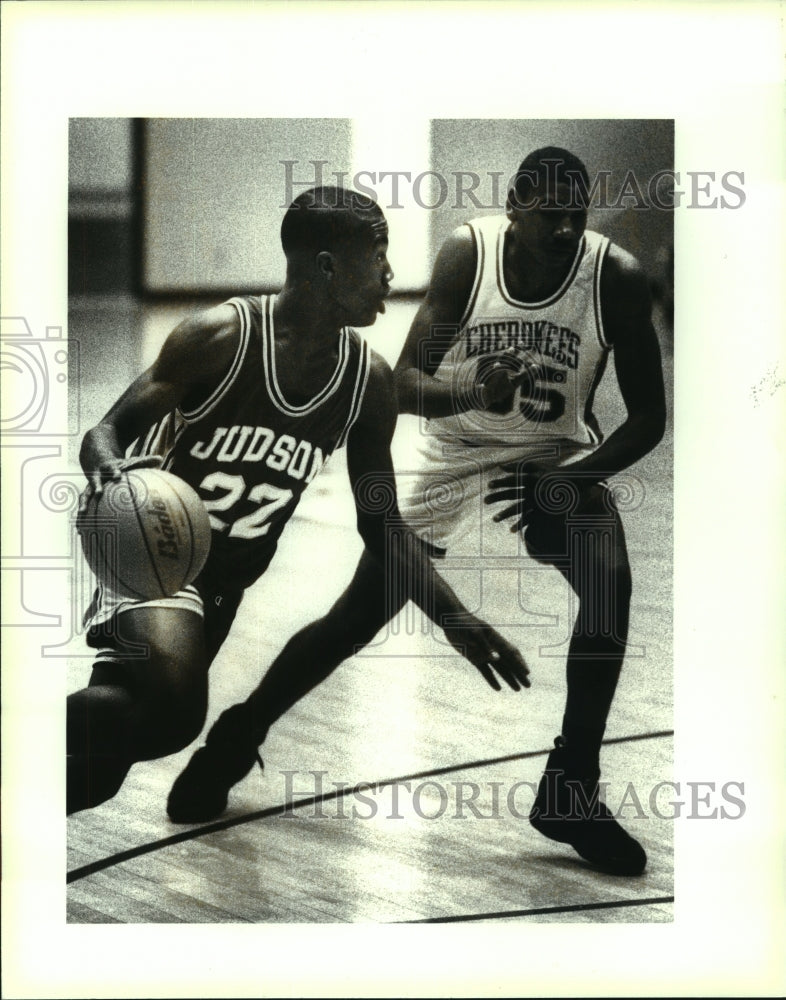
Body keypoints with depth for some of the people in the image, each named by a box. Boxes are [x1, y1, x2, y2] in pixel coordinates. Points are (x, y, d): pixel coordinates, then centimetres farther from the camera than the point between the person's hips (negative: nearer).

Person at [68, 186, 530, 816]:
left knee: (107, 749, 13)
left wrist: (455, 619, -7)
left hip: (225, 584, 6)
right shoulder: (224, 336, -19)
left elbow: (383, 525, 4)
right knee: (175, 710, -34)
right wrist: (110, 473, -38)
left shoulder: (369, 382, -4)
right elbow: (107, 433, -13)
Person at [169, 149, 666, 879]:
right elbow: (405, 383, -20)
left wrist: (570, 480, -27)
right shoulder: (467, 253, -20)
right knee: (358, 614, 0)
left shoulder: (617, 276, -19)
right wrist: (473, 391, -42)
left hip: (560, 458, 0)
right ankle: (236, 738, 22)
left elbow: (648, 415, -13)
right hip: (458, 451, 0)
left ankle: (571, 792, -14)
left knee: (611, 586, -27)